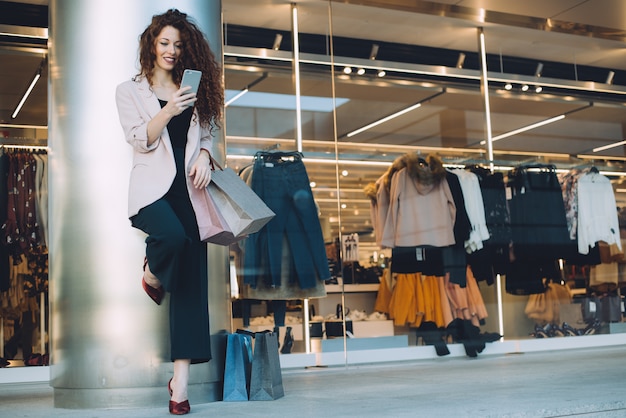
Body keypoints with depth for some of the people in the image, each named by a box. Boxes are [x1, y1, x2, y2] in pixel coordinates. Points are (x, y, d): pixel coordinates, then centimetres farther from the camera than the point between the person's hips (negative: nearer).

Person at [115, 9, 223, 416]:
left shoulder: (193, 91, 20)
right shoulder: (130, 90, 12)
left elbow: (205, 132, 18)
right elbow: (141, 140, 0)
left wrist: (204, 154, -4)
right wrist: (168, 111, -15)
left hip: (189, 189, 3)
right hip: (153, 188, -3)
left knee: (193, 281, -7)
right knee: (173, 236, -36)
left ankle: (182, 377, -6)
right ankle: (152, 274, 4)